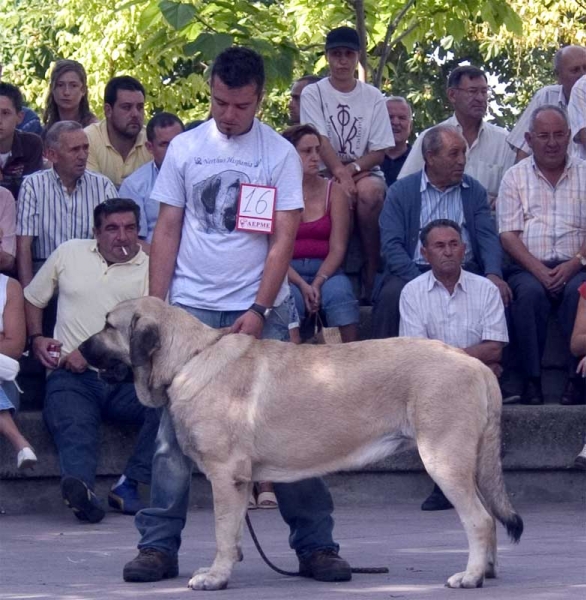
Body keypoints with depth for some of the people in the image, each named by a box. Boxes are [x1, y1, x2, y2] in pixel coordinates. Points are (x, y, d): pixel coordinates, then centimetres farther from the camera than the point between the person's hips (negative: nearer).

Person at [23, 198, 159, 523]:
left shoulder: (151, 269, 7)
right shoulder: (69, 254, 17)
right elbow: (32, 298, 29)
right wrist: (36, 338, 10)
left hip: (127, 378, 0)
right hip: (72, 377, 0)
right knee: (73, 422, -34)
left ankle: (129, 484, -33)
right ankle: (79, 486, -62)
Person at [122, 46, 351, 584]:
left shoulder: (280, 154, 1)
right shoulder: (185, 149, 7)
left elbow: (284, 238, -3)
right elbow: (167, 231, 8)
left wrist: (258, 312, -13)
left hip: (260, 309, -1)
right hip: (191, 306, 2)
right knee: (175, 427, -1)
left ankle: (315, 544, 4)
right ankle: (159, 545, 4)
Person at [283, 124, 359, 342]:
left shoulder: (333, 191, 8)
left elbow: (338, 248, 1)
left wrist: (318, 283, -15)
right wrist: (302, 285, -19)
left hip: (326, 270, 2)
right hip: (288, 273, -1)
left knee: (340, 292, -30)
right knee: (289, 297, -34)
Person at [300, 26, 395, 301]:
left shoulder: (373, 97, 8)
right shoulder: (313, 93, 3)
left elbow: (379, 151, 4)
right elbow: (320, 142, -9)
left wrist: (352, 169, -13)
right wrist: (340, 174, -24)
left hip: (365, 172, 2)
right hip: (326, 173, -2)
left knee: (370, 192, -34)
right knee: (343, 194, -36)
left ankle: (371, 276, -25)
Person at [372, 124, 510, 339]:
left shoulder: (474, 191, 15)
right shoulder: (400, 192, 5)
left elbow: (488, 237, 5)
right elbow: (391, 245, -4)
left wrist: (493, 274, -17)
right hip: (414, 271, -2)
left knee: (496, 294, -27)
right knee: (392, 295, -33)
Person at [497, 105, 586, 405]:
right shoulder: (515, 177, 13)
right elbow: (508, 235, 4)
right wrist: (539, 270, -12)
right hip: (528, 267, 0)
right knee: (530, 292, -33)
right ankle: (532, 380, -29)